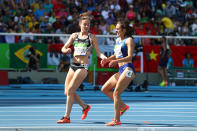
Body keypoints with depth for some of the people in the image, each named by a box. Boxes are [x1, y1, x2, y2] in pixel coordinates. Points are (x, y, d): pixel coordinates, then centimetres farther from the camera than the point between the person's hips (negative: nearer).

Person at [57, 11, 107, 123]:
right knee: (67, 92, 7)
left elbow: (98, 52, 0)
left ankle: (67, 117, -8)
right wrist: (66, 50, -12)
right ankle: (85, 106, 29)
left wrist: (103, 57, -22)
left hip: (83, 66, -6)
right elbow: (63, 48, 12)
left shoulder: (92, 37, 1)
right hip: (73, 65, 6)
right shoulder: (74, 35, 11)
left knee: (70, 90, -14)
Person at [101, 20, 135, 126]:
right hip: (121, 71, 9)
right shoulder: (118, 40, 18)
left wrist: (116, 61, -31)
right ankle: (123, 106, 15)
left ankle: (117, 120, -15)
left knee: (116, 93, -15)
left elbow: (129, 57, -17)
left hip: (128, 69, -9)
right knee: (105, 89, 10)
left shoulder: (129, 40, -6)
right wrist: (107, 59, 10)